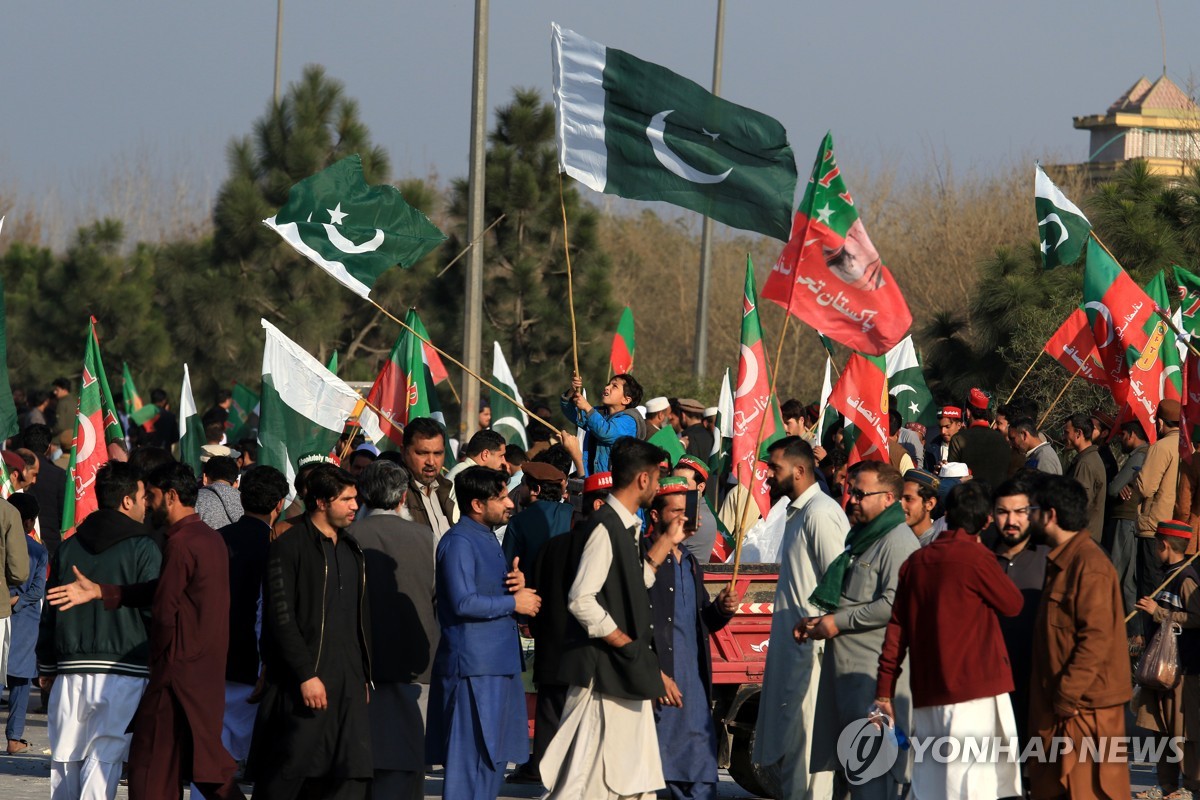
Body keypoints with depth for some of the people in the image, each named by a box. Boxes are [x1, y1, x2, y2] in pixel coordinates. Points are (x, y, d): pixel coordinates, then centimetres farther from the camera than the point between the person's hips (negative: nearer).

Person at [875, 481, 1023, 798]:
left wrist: (884, 691, 16)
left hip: (927, 695, 6)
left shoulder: (916, 561, 9)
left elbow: (896, 630, 10)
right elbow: (1013, 605, 5)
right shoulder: (975, 558, -9)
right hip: (975, 689, -6)